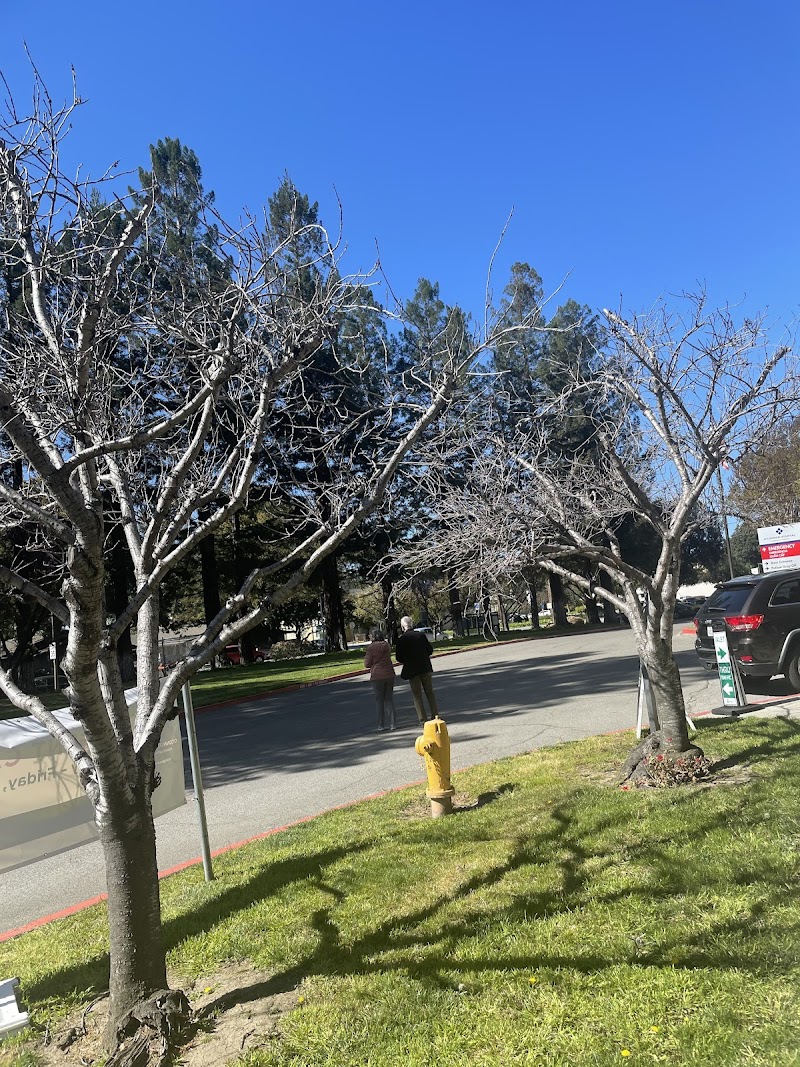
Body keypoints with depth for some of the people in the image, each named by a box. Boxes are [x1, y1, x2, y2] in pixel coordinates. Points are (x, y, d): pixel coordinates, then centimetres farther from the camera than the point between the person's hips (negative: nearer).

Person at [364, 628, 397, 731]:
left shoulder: (371, 647, -8)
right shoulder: (387, 645, 6)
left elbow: (367, 664, -6)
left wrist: (366, 658, 12)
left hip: (377, 676, -4)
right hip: (389, 674, 4)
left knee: (379, 700, 6)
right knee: (389, 699, 10)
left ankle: (381, 725, 6)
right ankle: (392, 724, 7)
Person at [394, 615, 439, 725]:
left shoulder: (401, 639, -11)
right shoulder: (421, 635, -2)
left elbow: (399, 658, -9)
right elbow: (430, 649, 5)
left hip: (412, 670, -3)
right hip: (425, 668, 3)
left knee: (417, 695, 5)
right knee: (430, 692, 14)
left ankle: (422, 719, 3)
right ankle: (435, 715, 17)